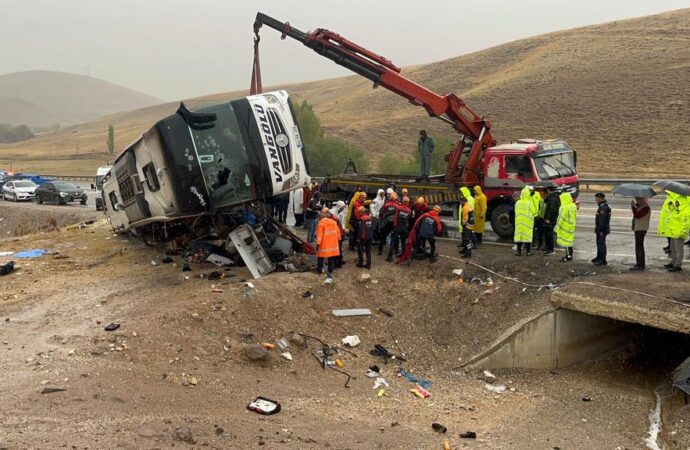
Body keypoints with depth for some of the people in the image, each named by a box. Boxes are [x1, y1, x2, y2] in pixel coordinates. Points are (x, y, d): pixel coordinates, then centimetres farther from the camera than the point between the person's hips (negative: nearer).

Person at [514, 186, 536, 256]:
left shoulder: (517, 203, -1)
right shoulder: (530, 203, -13)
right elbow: (534, 212, -9)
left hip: (519, 222, 3)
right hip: (528, 223, -3)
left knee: (519, 235, 7)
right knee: (527, 235, 3)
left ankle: (519, 251, 8)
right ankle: (528, 251, 8)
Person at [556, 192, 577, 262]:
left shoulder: (564, 207, -21)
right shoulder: (573, 206, 7)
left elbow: (561, 219, -19)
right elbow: (575, 217, 14)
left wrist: (557, 228, -12)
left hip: (565, 227, -9)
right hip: (571, 226, 9)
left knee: (565, 241, -3)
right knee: (570, 240, 15)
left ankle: (569, 256, 0)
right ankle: (570, 255, 23)